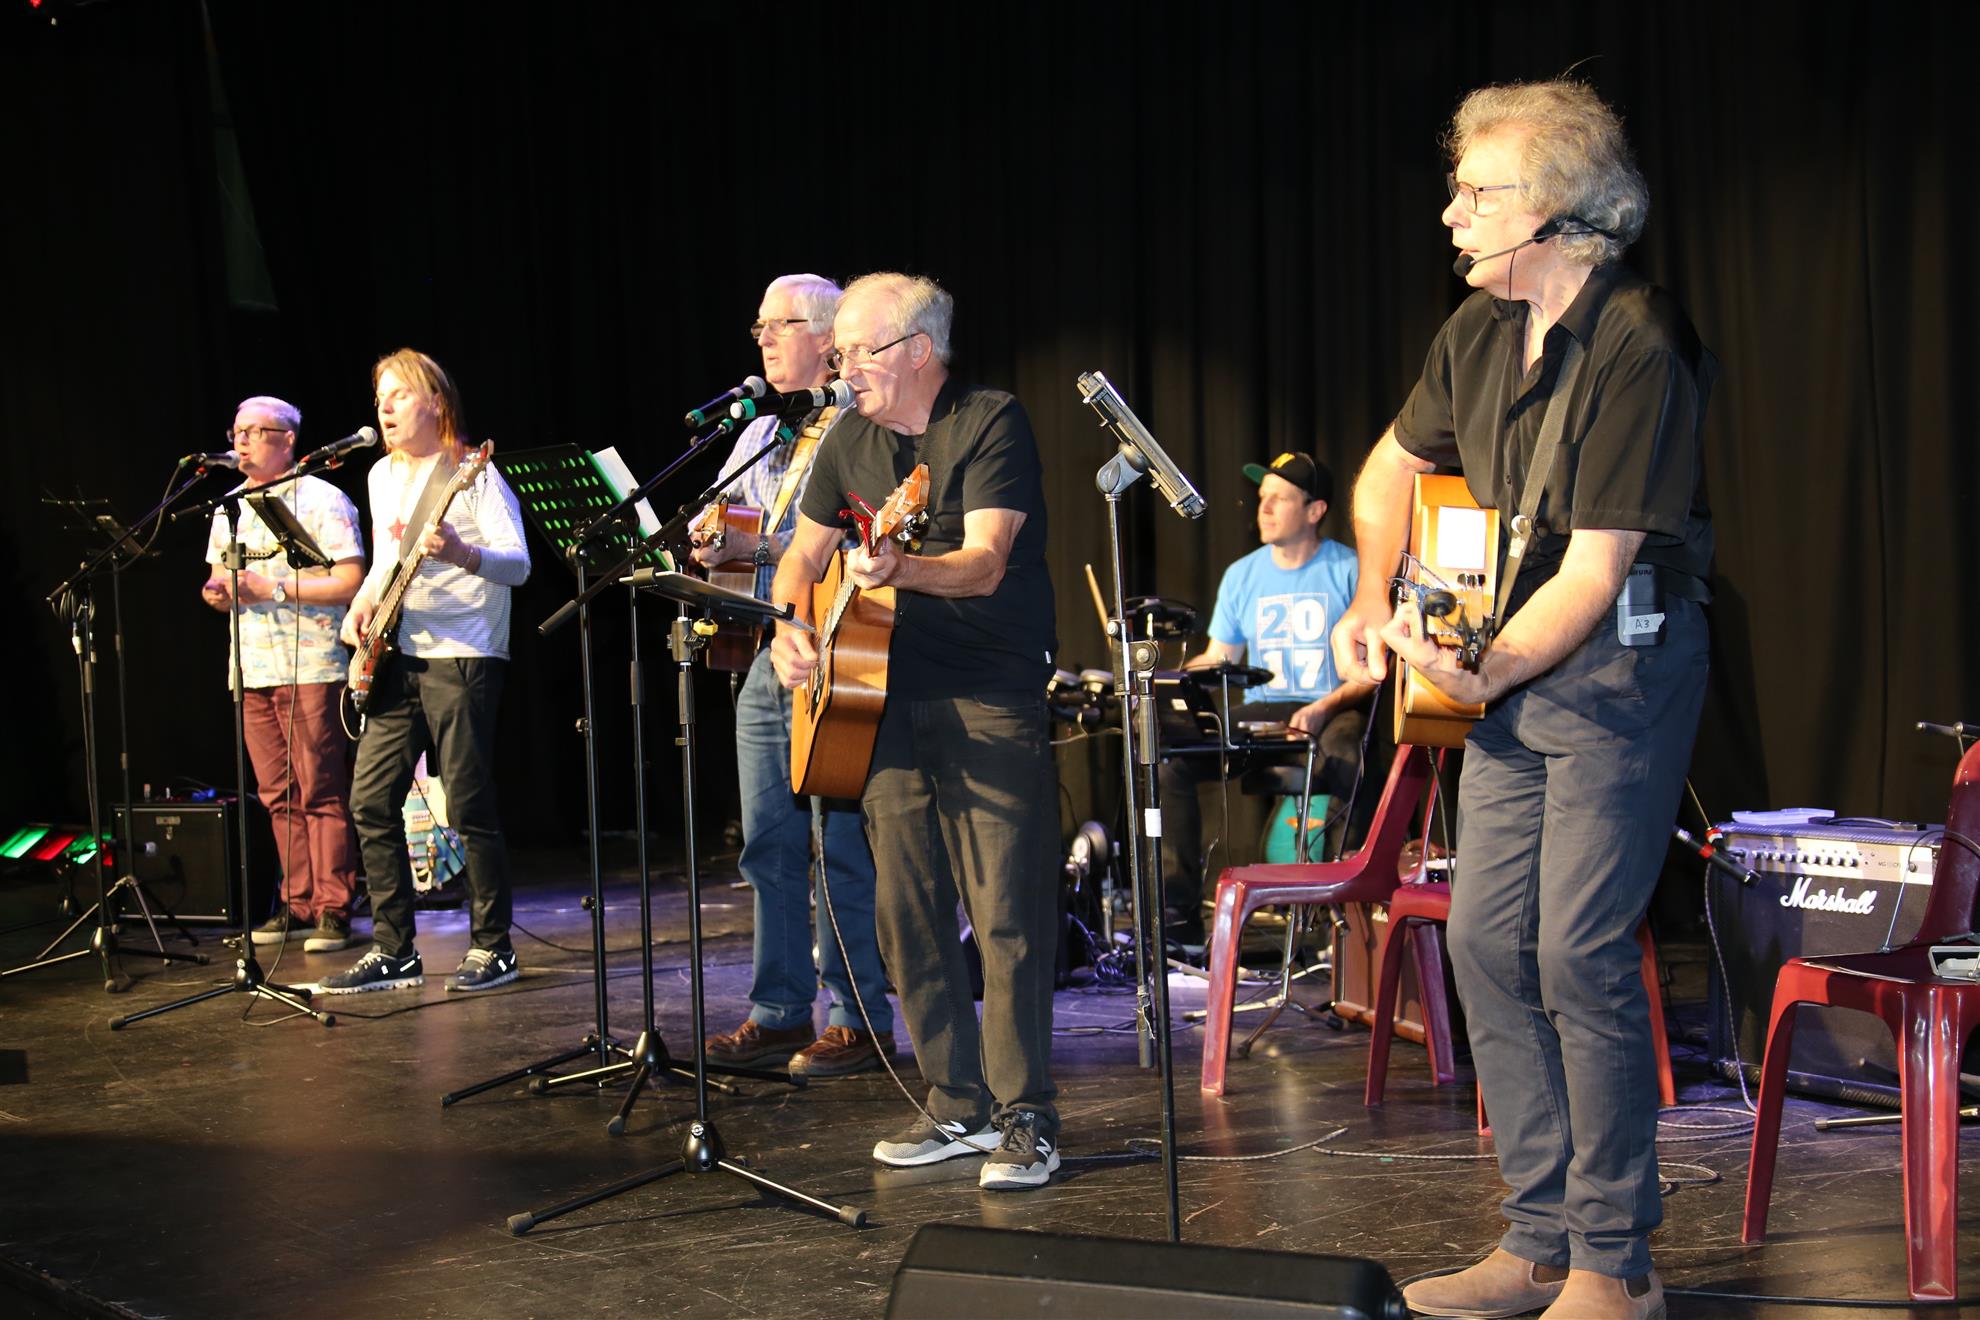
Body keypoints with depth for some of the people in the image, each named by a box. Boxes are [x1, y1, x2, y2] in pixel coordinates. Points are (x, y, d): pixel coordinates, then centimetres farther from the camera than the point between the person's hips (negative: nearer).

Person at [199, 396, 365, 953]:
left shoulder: (321, 500, -4)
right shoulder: (229, 507, 17)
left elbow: (350, 581, -12)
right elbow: (219, 579, 24)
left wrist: (273, 587, -15)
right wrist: (217, 590, -1)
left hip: (311, 666, -6)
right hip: (252, 670, 6)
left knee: (322, 793, -5)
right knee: (278, 796, 7)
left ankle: (332, 909, -2)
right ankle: (298, 903, 14)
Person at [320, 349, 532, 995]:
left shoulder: (472, 473, -7)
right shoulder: (382, 476, 16)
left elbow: (519, 564, -14)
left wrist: (461, 553, -33)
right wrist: (363, 601, 8)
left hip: (463, 657, -7)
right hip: (396, 656, 7)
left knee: (469, 806, -6)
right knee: (371, 802, 3)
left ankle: (494, 947, 5)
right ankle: (394, 950, 11)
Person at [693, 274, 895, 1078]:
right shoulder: (759, 434, 21)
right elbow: (714, 526, 23)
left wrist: (764, 547, -22)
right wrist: (706, 542, 0)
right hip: (766, 656, 8)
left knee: (842, 846, -6)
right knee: (768, 845, 10)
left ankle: (860, 1020, 2)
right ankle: (780, 1012, 19)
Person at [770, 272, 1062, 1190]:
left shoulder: (990, 423, -8)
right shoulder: (852, 444, 12)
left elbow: (986, 563, -19)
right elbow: (802, 555, 21)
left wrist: (900, 572, -37)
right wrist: (789, 628, 1)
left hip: (991, 699, -7)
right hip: (884, 694, 7)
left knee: (1007, 914, -8)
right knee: (908, 914, 7)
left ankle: (1026, 1119, -1)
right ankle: (959, 1107, 17)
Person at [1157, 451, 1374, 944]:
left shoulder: (1351, 572, -2)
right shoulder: (1242, 576, 12)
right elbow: (1218, 659, 15)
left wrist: (1324, 708, -21)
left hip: (1336, 711, -4)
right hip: (1261, 714, 5)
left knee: (1345, 753, -40)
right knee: (1170, 758, -18)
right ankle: (1179, 908, -14)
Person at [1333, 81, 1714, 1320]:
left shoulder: (1637, 349, -19)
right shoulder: (1482, 331, 6)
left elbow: (1595, 571, -22)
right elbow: (1392, 470, 22)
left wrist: (1481, 676, -28)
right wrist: (1374, 605, 10)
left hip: (1619, 666, -8)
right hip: (1511, 665, 9)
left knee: (1580, 951, -10)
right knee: (1489, 941, 7)